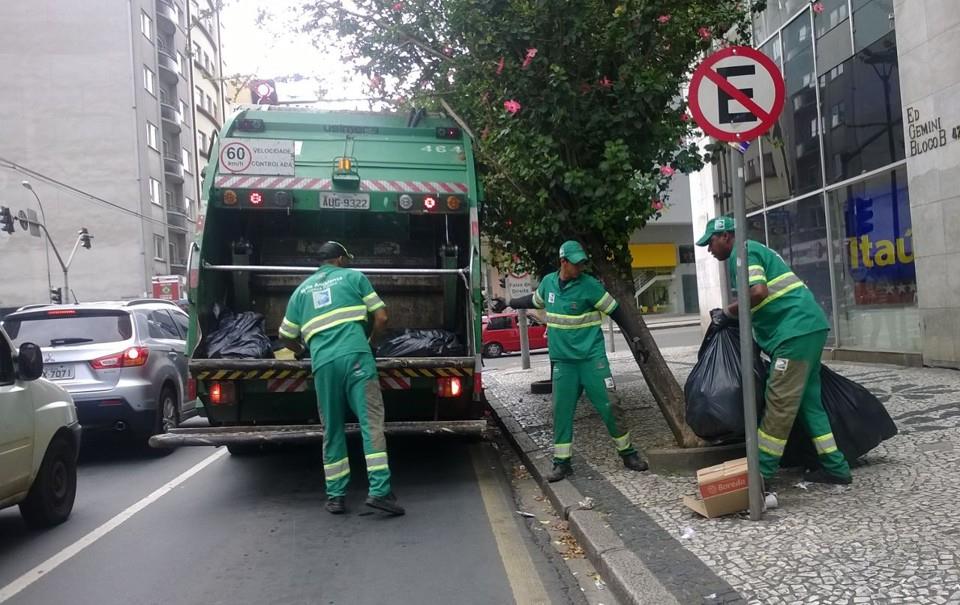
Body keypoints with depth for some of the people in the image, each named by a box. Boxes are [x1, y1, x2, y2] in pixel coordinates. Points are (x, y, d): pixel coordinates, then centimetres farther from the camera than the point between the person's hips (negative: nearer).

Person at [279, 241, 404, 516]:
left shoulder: (302, 289, 24)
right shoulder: (354, 276, 16)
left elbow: (287, 337, 25)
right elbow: (381, 317, 10)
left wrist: (306, 351, 45)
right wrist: (370, 340, 28)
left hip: (322, 362, 3)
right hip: (355, 356, -3)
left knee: (332, 429, 12)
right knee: (371, 421, -5)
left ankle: (335, 495, 13)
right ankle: (379, 490, -14)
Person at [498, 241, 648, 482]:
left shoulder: (590, 285, -10)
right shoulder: (548, 282, 3)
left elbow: (615, 311, -4)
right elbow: (534, 301, 25)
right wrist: (508, 303, 30)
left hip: (592, 357, -3)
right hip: (563, 361, 4)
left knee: (609, 406, -1)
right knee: (562, 411, 4)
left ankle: (628, 453, 16)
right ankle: (562, 462, 15)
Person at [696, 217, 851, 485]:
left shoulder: (742, 252, -7)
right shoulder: (754, 250, 24)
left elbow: (758, 292, -22)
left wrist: (727, 313, -9)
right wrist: (732, 315, 20)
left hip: (796, 330, -11)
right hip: (809, 327, 11)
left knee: (780, 402, -7)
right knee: (807, 399, 13)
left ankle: (761, 471, -3)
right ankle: (835, 468, 18)